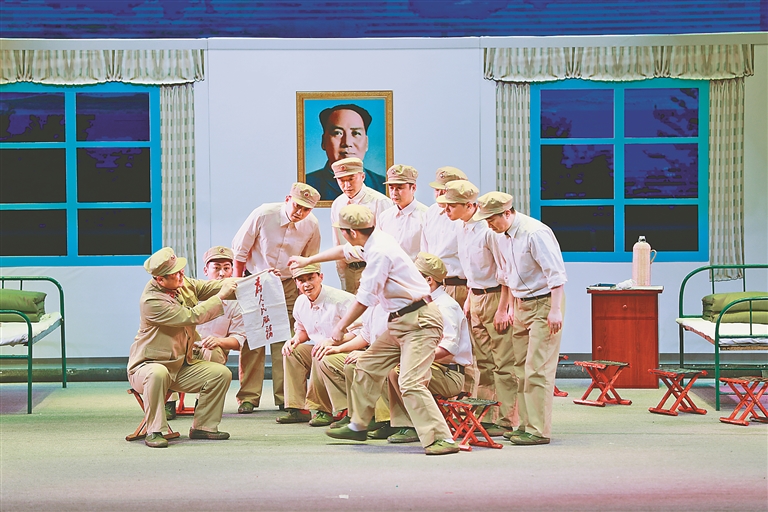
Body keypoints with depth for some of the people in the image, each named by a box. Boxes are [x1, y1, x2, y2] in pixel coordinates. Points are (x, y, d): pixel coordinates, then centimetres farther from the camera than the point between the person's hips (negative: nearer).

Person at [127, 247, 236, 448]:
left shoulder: (183, 283, 0)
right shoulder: (151, 301, -26)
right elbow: (191, 317, -28)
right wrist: (221, 296, -24)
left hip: (181, 367, 8)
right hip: (148, 366, -8)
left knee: (221, 373, -7)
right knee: (158, 373, -42)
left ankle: (203, 426, 2)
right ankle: (154, 431, -30)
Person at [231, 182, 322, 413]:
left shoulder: (312, 226, -10)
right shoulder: (263, 214, -18)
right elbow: (240, 249, -7)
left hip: (287, 285, 2)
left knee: (285, 342, -4)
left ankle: (285, 397, 2)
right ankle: (248, 398, -1)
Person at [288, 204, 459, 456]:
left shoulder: (380, 252, -21)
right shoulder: (373, 243, 9)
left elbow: (364, 299, -15)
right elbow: (345, 251, 31)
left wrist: (340, 327, -1)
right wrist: (308, 260, 45)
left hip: (419, 322, -10)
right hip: (400, 322, 10)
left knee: (410, 383, -20)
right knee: (367, 366, 18)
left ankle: (442, 439, -21)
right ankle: (358, 426, 32)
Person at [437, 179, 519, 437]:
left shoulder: (488, 229, -19)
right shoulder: (460, 227, 8)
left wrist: (502, 309, -17)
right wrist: (470, 297, 18)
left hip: (496, 297, -9)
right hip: (476, 297, 9)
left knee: (503, 362, -5)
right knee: (482, 362, 11)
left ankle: (507, 420, -2)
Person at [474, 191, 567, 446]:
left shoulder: (535, 233, -18)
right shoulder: (502, 238, 9)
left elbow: (556, 273, -19)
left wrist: (555, 310, -22)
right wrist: (511, 308, 19)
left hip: (544, 302, -9)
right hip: (522, 304, 9)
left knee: (537, 369, -11)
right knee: (521, 368, 8)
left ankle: (539, 430, -9)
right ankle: (526, 425, 14)